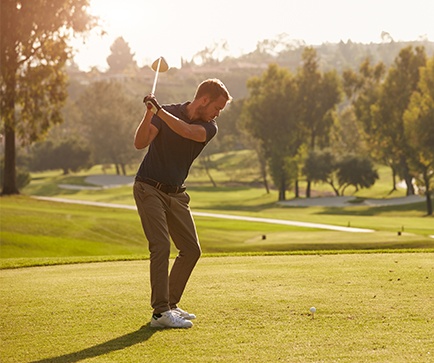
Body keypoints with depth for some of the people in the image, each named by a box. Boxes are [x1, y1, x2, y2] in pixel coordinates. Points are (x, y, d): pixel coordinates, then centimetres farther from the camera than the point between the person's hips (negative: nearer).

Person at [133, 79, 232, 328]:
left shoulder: (209, 128, 0)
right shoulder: (167, 113, -7)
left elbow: (186, 131, -23)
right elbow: (140, 143, -18)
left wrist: (159, 111, -33)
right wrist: (149, 114, -33)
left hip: (176, 194, 6)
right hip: (149, 188, -6)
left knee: (191, 250, 6)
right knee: (161, 246, -17)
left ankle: (170, 304, 19)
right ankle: (160, 312, -19)